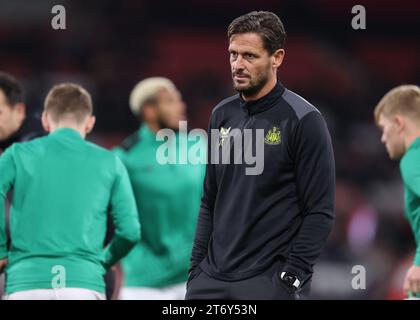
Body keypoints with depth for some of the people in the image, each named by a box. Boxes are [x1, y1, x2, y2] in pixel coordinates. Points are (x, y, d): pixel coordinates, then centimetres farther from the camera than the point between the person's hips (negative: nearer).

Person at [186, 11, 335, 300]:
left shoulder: (303, 121, -9)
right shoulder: (223, 115, 10)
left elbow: (320, 213, -11)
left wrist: (291, 278, -14)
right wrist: (197, 266, 10)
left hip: (269, 283, -6)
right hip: (212, 279, 6)